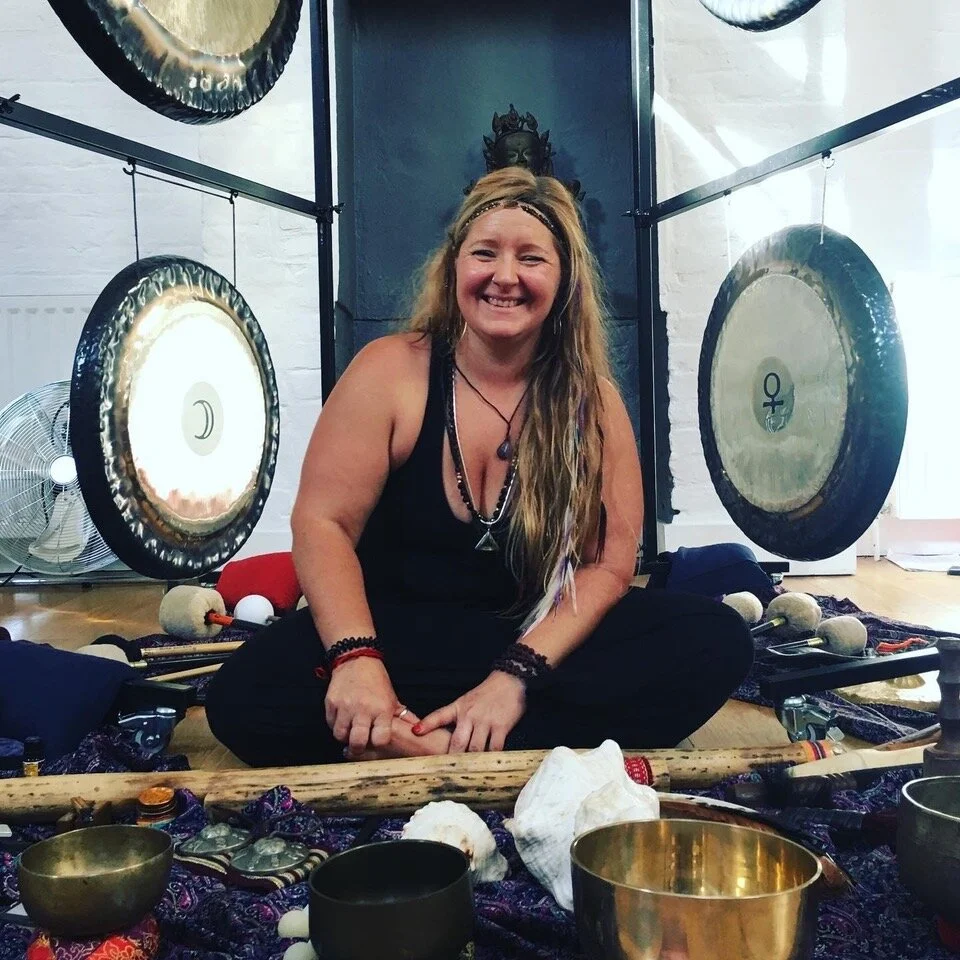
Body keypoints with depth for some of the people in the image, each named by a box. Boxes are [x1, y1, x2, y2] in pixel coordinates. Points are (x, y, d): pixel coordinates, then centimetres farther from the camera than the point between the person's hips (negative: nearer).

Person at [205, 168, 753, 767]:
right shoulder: (391, 371, -7)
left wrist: (516, 674, -21)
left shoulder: (591, 400, -3)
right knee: (242, 699, -27)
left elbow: (609, 563, -7)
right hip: (400, 632, -2)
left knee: (718, 642, -22)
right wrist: (356, 659, -27)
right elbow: (323, 522, -12)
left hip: (543, 636, 3)